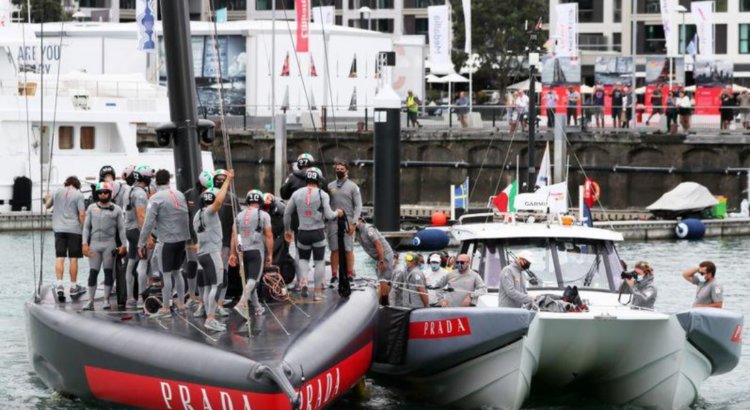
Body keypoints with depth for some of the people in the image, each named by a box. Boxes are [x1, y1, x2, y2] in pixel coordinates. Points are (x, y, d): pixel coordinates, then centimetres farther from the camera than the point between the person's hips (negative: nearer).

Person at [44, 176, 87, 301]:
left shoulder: (58, 192, 7)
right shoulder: (78, 194, -3)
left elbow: (47, 206, 22)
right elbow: (82, 214, -9)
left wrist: (47, 198, 42)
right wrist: (83, 228, 1)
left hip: (59, 229, 3)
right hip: (74, 229, -3)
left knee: (59, 258, 1)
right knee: (73, 259, 3)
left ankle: (59, 284, -13)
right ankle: (73, 288, 9)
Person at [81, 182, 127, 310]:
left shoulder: (116, 209, 4)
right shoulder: (92, 208, 9)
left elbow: (121, 228, 5)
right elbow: (86, 227, 10)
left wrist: (123, 244, -1)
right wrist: (85, 243, 2)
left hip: (109, 244, -2)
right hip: (95, 243, 2)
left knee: (108, 271, 1)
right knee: (93, 272, 1)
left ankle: (106, 299, 9)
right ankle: (90, 301, 4)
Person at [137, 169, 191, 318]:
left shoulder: (155, 199, -11)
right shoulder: (180, 195, 8)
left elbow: (148, 223, -14)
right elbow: (187, 217, 11)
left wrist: (141, 243, -10)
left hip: (167, 240, -6)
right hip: (182, 239, 6)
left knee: (166, 274, -2)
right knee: (176, 272, 17)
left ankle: (165, 308, -1)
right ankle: (181, 303, 20)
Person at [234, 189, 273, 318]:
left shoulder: (240, 216, 10)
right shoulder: (263, 215, -2)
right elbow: (269, 236, -6)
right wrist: (270, 254, -1)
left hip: (243, 251, 5)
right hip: (257, 251, -5)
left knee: (249, 279, 14)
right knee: (253, 280, -10)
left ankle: (257, 307, 23)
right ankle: (242, 303, -29)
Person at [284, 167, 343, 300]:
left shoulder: (297, 194, 2)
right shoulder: (322, 195, -7)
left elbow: (287, 213, 8)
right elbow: (328, 215, -11)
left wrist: (287, 230, 21)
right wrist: (337, 213, 11)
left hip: (302, 233, 2)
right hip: (318, 232, -2)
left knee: (303, 259, 19)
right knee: (319, 262, 8)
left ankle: (303, 282, -7)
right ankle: (318, 292, 9)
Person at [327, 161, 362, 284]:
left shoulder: (352, 186, 5)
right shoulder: (330, 186, 13)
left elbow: (358, 206, 0)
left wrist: (353, 223, -10)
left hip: (347, 222, -2)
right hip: (333, 222, 2)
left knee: (348, 250, -2)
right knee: (334, 250, 1)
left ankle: (349, 274, 2)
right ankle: (334, 274, 4)